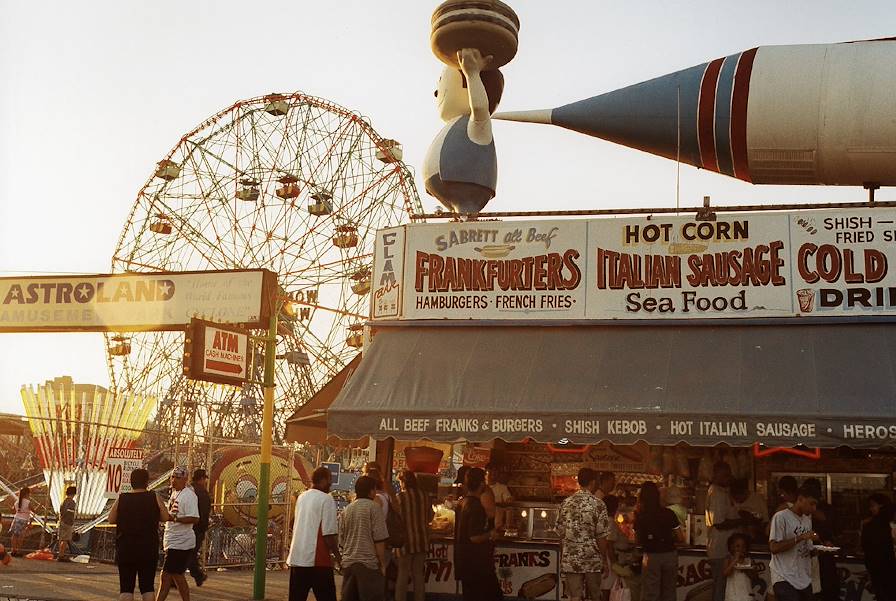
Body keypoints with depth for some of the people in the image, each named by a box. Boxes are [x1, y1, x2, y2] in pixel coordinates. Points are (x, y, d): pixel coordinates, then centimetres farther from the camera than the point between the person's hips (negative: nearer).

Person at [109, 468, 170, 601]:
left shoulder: (121, 499, -3)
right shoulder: (154, 497, -5)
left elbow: (111, 519, 1)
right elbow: (165, 517, -4)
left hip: (125, 548, 0)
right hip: (149, 548, 0)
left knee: (126, 586, 4)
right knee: (147, 585, 8)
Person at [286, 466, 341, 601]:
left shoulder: (302, 497, 13)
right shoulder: (326, 499, -10)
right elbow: (329, 533, -15)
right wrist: (337, 555, -5)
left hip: (297, 558, 7)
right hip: (318, 559, -7)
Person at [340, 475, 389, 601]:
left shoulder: (347, 510, 11)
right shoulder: (373, 507, -6)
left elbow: (341, 541, 16)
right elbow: (379, 539, -11)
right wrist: (382, 564, -5)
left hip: (348, 563, 6)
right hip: (368, 563, -6)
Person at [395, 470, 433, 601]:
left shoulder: (400, 497, -13)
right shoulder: (424, 495, 0)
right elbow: (430, 518, 9)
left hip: (406, 541, -4)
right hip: (422, 540, 4)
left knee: (402, 574, 6)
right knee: (418, 573, 13)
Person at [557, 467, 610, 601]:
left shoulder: (565, 503, 4)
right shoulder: (598, 504, -8)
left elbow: (561, 534, 7)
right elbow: (601, 536, -10)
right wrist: (604, 560, 0)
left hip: (571, 560, 3)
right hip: (592, 560, -2)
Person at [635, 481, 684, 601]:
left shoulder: (640, 516, -4)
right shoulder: (669, 513, -4)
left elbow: (638, 541, -3)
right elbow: (681, 538, -2)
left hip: (651, 556, -1)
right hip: (670, 554, 1)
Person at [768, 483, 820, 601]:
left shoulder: (807, 519, 15)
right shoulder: (781, 517, -8)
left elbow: (805, 551, 17)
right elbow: (773, 547, -16)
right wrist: (800, 537, -20)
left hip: (805, 580, 7)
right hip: (785, 580, -7)